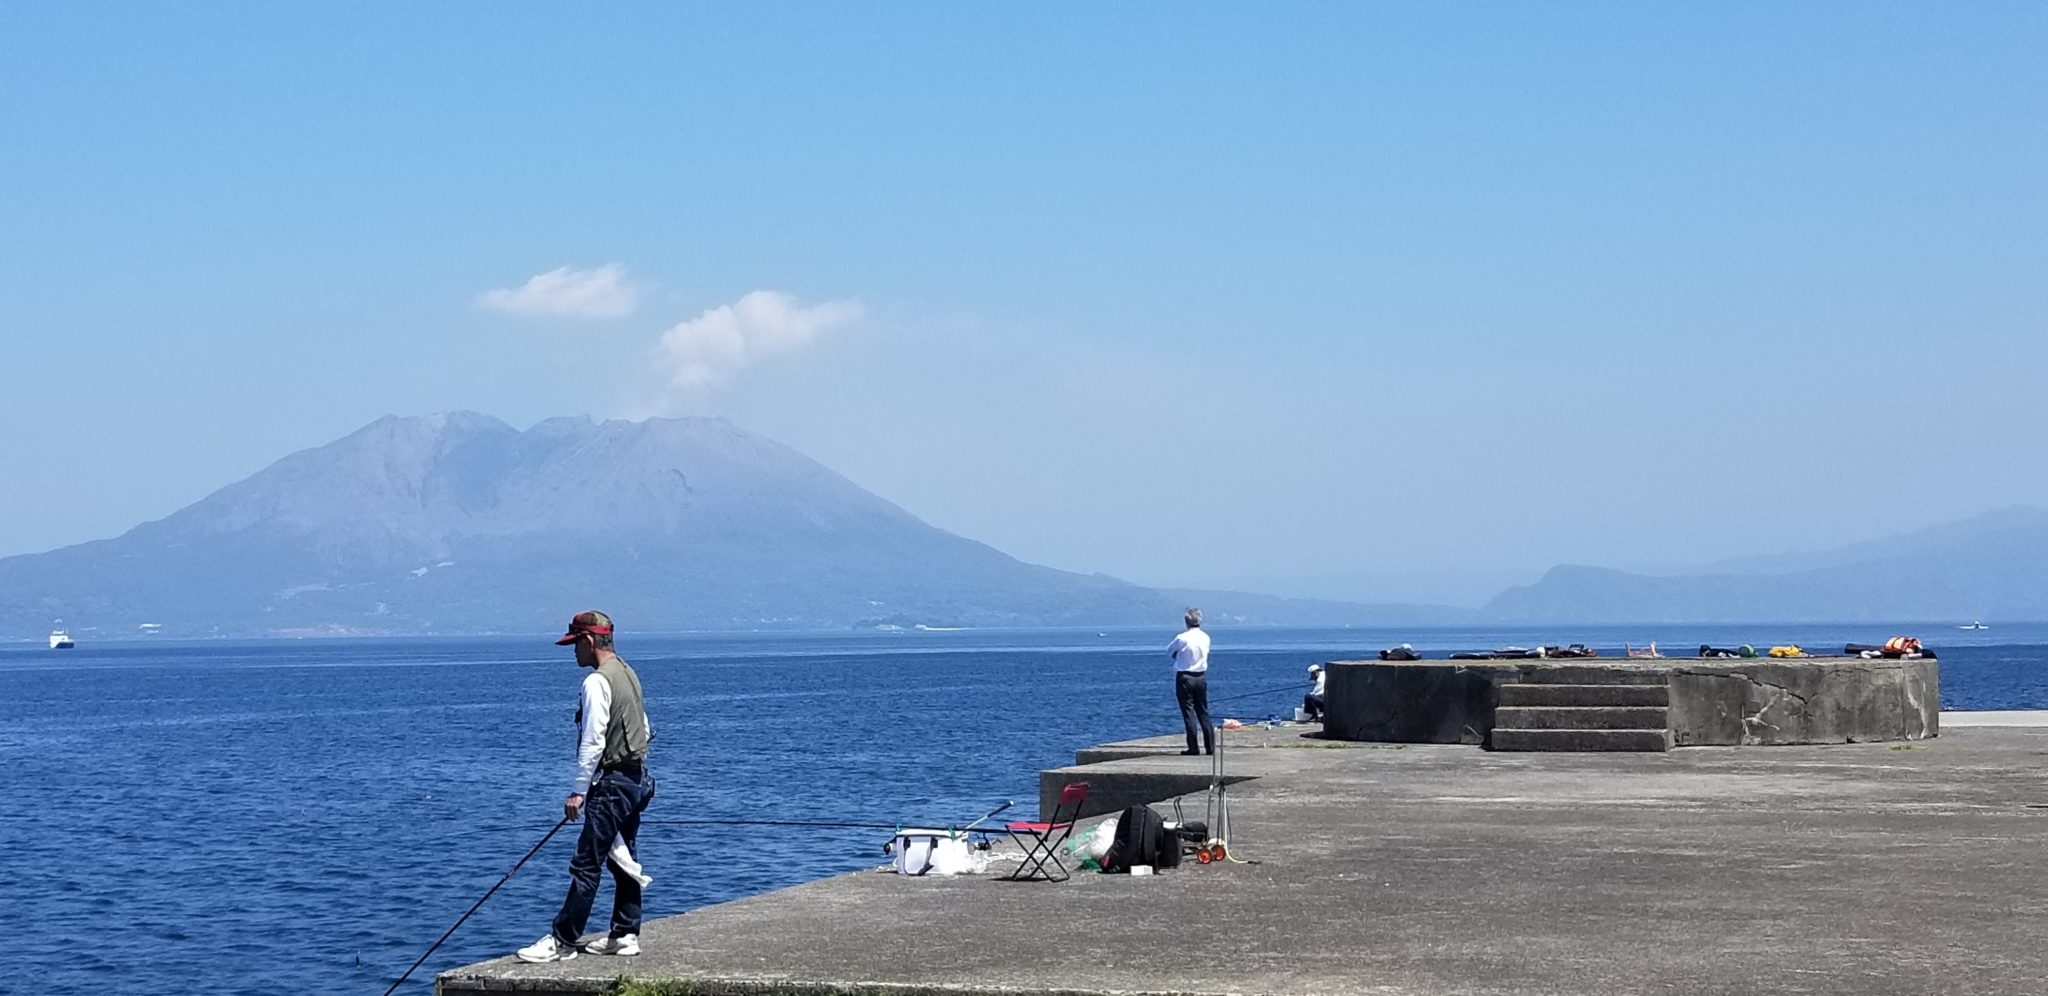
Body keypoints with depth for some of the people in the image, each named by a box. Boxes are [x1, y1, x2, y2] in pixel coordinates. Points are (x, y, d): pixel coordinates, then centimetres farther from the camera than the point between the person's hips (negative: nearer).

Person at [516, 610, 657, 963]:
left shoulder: (597, 682, -16)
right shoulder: (628, 673, 14)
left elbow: (593, 742, -20)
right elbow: (644, 730, 20)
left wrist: (578, 791, -17)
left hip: (612, 782, -10)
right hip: (637, 777, 10)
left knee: (586, 864, -8)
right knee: (624, 860, 14)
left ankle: (562, 941, -8)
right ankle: (625, 934, 17)